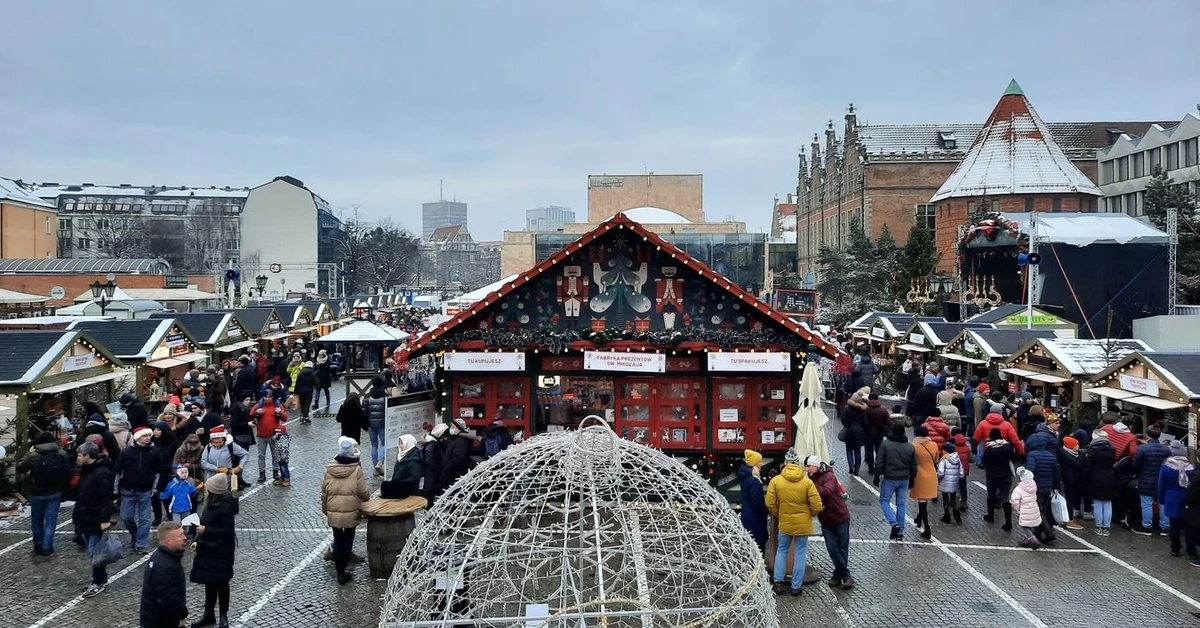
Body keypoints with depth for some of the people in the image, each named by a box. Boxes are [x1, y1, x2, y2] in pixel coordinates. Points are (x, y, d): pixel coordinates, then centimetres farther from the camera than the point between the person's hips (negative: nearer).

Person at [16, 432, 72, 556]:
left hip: (37, 494, -1)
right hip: (55, 493, 1)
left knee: (37, 519, 16)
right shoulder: (62, 455, -7)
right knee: (51, 520, 5)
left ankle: (38, 545, 23)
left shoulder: (33, 456, -14)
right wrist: (62, 487, 11)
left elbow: (19, 468, 0)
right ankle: (47, 546, 1)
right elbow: (68, 474, -2)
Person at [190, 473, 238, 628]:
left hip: (221, 553, -8)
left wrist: (205, 530, -25)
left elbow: (228, 531, -25)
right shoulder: (213, 503, 4)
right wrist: (198, 541, 13)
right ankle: (209, 614, 30)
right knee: (209, 583, 17)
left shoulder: (226, 506, -24)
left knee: (221, 584, 7)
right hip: (208, 550, 8)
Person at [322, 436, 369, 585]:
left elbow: (324, 491, 3)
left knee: (338, 540, 13)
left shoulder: (329, 468, -4)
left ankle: (340, 572, 16)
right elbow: (362, 492, -9)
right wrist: (367, 497, 14)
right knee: (348, 540, 11)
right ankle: (342, 571, 11)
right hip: (350, 513, -2)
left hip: (333, 513, 2)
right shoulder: (356, 469, -14)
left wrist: (325, 509, 17)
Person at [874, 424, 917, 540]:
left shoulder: (885, 444, -10)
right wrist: (912, 480, 20)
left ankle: (894, 523, -9)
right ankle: (900, 532, 12)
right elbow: (914, 467, 9)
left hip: (889, 479, -4)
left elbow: (879, 463, -10)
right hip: (904, 480, 4)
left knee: (884, 500, 9)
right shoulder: (910, 447, 3)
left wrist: (876, 477, -1)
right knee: (901, 504, 10)